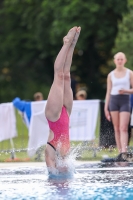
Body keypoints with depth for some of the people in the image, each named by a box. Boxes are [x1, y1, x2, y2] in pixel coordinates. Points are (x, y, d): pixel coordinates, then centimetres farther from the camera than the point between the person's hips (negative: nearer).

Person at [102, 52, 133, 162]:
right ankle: (120, 153, 3)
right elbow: (108, 92, 12)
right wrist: (106, 108, 7)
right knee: (117, 128, 1)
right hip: (113, 100, 3)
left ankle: (123, 153, -24)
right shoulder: (111, 75, 11)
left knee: (123, 128, -13)